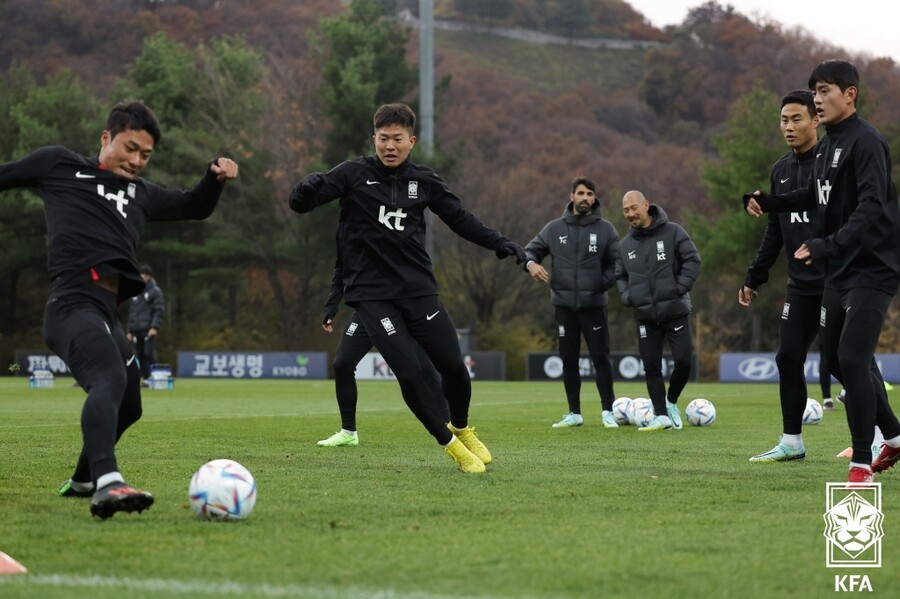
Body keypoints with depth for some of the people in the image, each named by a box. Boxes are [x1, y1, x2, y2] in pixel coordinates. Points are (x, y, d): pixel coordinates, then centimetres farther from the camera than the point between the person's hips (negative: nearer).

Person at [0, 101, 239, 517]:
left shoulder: (140, 193, 28)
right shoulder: (59, 165, 13)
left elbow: (196, 207, 37)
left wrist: (216, 178, 18)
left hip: (106, 311, 9)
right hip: (74, 302, -9)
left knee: (128, 405, 23)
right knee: (110, 379, -34)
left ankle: (82, 481, 47)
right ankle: (107, 483, -55)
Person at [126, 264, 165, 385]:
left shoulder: (155, 291, 0)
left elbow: (160, 310, -7)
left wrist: (154, 327, -18)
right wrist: (130, 330, 16)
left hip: (149, 330, -6)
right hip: (136, 330, 6)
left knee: (149, 353, -13)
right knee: (140, 355, 3)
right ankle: (145, 378, 8)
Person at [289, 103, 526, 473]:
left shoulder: (424, 181, 5)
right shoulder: (354, 174, -4)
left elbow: (460, 219, 16)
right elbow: (299, 204, -6)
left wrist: (500, 244, 7)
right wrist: (308, 188, -29)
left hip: (418, 289, 3)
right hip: (372, 294, -3)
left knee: (453, 366, -4)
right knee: (408, 372, -14)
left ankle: (462, 429, 28)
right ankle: (450, 444, 6)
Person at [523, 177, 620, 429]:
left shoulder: (605, 229, 1)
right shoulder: (555, 228, 5)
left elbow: (617, 264, 3)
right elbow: (531, 249, 9)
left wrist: (603, 282, -12)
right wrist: (531, 263, -13)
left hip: (593, 304, -2)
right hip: (564, 304, 2)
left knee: (601, 358, -3)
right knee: (569, 359, 7)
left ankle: (608, 411, 4)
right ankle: (574, 413, 14)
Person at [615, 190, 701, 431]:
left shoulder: (672, 232, -3)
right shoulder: (625, 244, 10)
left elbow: (692, 260, -6)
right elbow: (619, 276, 18)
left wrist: (680, 287, -15)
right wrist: (627, 296, 0)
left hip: (675, 310, -3)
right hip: (645, 315, 4)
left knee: (684, 360, -8)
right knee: (651, 367, 1)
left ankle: (671, 402, 16)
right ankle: (661, 416, 8)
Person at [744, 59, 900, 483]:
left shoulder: (865, 142, -17)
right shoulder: (825, 146, 11)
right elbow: (816, 196, 24)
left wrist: (829, 245, -39)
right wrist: (769, 202, 9)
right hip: (840, 271, 10)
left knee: (852, 359, -15)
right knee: (838, 358, 15)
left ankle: (862, 464, -7)